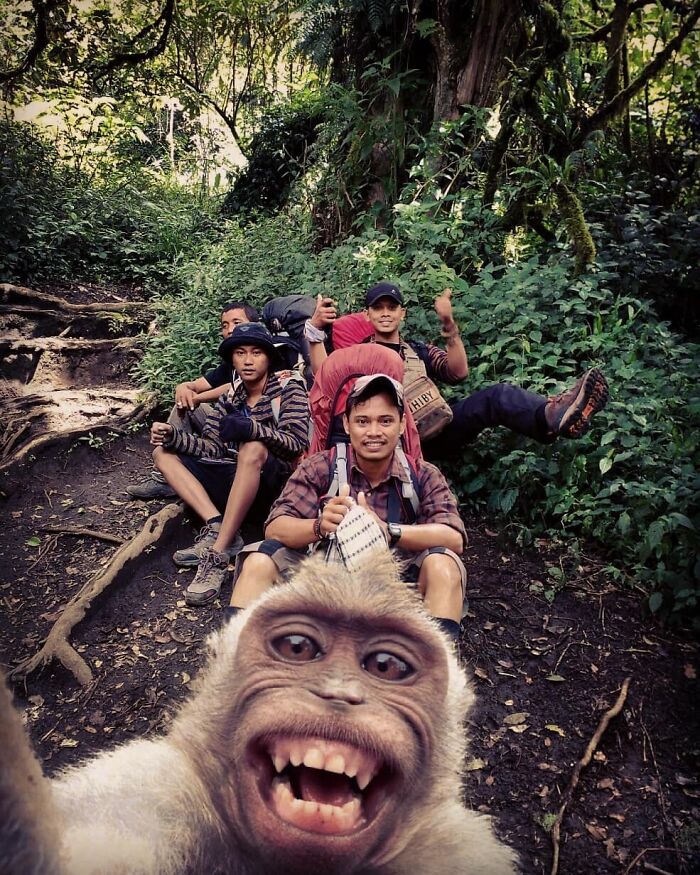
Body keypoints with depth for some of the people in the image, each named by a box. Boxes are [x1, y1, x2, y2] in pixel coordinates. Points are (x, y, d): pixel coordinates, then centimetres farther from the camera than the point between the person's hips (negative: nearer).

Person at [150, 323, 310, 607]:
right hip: (235, 481, 6)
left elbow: (297, 442, -16)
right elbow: (212, 448, 4)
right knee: (163, 453, -2)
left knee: (252, 449, -37)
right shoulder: (231, 398, 12)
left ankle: (218, 554, -34)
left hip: (275, 482, -6)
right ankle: (216, 527, -21)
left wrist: (251, 428, -31)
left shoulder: (289, 388, -2)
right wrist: (173, 436, -12)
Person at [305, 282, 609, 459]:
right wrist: (314, 328, -16)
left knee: (498, 395, -21)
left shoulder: (419, 349, 24)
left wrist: (448, 324, -6)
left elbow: (458, 372, 6)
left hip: (431, 432, 3)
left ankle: (554, 416, -53)